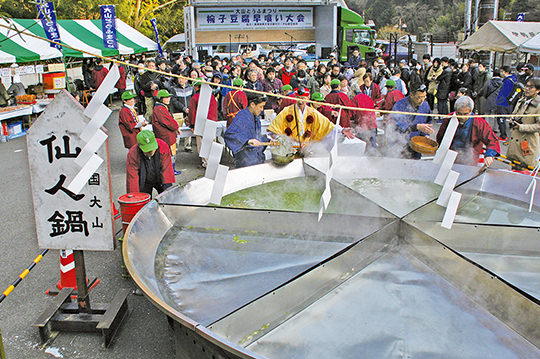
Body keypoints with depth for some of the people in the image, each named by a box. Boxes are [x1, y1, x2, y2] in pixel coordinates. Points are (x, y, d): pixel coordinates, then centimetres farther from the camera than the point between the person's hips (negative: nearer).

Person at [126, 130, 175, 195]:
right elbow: (132, 178, -26)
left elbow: (166, 168, -26)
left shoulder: (163, 147, -26)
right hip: (144, 183, 0)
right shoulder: (132, 154, -27)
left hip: (160, 180, 1)